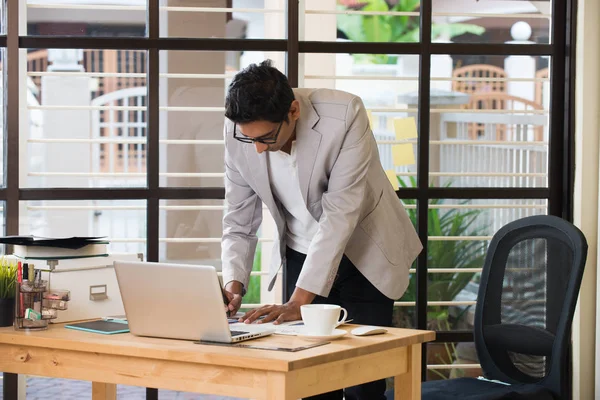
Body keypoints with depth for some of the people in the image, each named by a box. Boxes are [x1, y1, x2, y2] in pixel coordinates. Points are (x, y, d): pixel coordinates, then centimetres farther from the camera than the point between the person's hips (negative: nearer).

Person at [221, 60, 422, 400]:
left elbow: (340, 215, -31)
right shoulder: (239, 132, -16)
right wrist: (234, 285, -23)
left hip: (364, 254, -3)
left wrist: (299, 301, -35)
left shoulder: (345, 115, -29)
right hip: (301, 255, 3)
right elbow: (239, 223, -7)